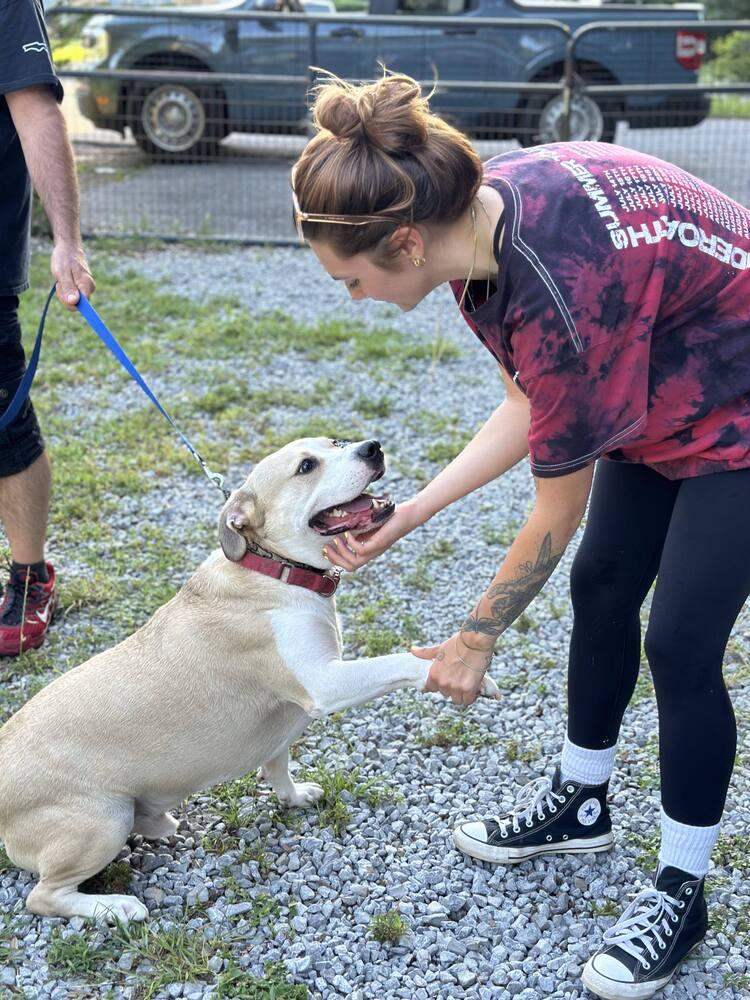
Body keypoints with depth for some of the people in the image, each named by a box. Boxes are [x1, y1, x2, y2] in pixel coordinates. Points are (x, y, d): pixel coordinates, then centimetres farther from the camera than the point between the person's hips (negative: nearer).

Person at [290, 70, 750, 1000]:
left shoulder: (561, 292, -38)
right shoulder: (481, 212, -13)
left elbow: (556, 512, -23)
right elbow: (530, 408, -3)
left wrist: (475, 637, -9)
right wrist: (408, 514, -6)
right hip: (658, 386, 9)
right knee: (602, 586, 14)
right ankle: (579, 801, 34)